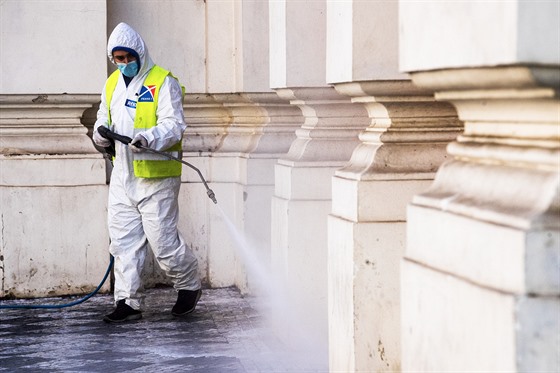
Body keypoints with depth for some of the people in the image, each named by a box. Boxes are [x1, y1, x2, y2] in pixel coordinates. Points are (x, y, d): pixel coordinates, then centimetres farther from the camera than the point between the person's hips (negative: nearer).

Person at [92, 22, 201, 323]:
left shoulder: (163, 82, -7)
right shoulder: (112, 84, 15)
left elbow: (174, 125, -15)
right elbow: (103, 117, 25)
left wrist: (149, 138, -34)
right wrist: (102, 132, 0)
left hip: (156, 177, -6)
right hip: (122, 177, 7)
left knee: (163, 241, -2)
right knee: (123, 241, 4)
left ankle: (189, 287, 21)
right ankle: (128, 302, 10)